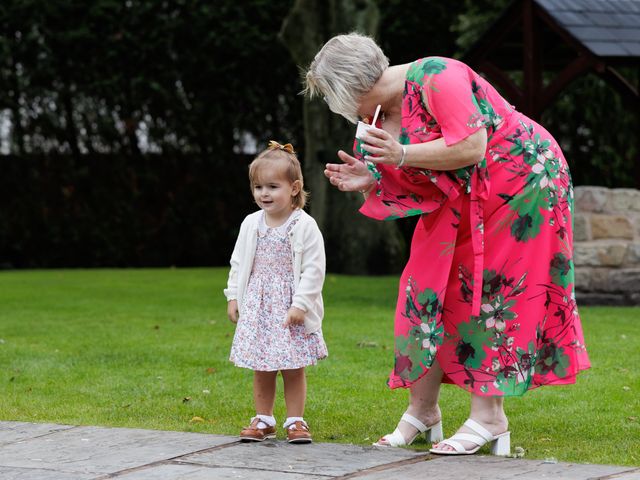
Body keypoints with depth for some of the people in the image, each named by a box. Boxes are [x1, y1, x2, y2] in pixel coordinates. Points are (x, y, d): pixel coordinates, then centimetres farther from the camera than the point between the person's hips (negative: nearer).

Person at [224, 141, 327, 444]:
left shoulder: (305, 226, -10)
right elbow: (238, 263, 13)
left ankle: (295, 421, 11)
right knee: (261, 369, 8)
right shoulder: (251, 224, 4)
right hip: (258, 306, 4)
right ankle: (263, 421, 17)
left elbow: (313, 270, -11)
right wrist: (233, 297, 7)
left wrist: (300, 305, -16)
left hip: (291, 308, -4)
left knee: (293, 368, 1)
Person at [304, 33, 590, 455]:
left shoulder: (435, 77, -22)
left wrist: (402, 155, -27)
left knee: (488, 292, -10)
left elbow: (470, 147, -30)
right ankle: (422, 410, 11)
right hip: (460, 199, 9)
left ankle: (489, 417, -6)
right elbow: (421, 189, 6)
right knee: (429, 288, 3)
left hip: (520, 178, -9)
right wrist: (371, 181, -11)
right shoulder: (384, 117, 4)